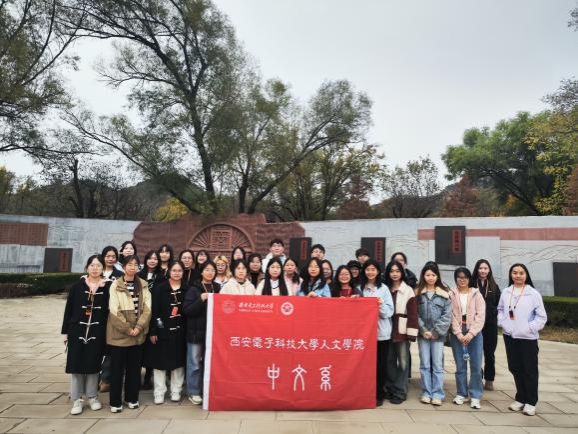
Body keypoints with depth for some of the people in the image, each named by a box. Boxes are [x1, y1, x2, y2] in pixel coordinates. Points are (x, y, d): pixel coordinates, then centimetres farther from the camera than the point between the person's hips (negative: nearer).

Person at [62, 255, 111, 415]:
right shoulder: (77, 286, -1)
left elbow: (111, 309, -1)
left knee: (93, 364, 8)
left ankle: (92, 397, 24)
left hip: (97, 332, -1)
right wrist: (65, 331, 2)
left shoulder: (108, 286, -3)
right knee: (76, 364, 5)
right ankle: (77, 399, 19)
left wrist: (108, 333, -5)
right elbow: (69, 309, 3)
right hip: (77, 330, 1)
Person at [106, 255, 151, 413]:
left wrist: (138, 327, -12)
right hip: (119, 333, -3)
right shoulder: (116, 285, -4)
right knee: (117, 368, 5)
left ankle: (132, 398, 25)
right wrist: (127, 329, -14)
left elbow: (147, 308, -1)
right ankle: (115, 401, 17)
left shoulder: (143, 285, 5)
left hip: (138, 333, 3)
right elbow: (114, 310, -10)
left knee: (134, 367, 11)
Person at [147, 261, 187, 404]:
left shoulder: (187, 289, 1)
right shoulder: (159, 288, -3)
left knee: (178, 361, 8)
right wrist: (152, 331, -8)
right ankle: (159, 393, 17)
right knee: (160, 361, 5)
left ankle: (176, 391, 21)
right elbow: (154, 311, -5)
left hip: (180, 330, 2)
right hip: (162, 330, -1)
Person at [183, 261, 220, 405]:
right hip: (196, 332, -3)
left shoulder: (218, 288, 8)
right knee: (195, 363, 4)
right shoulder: (194, 289, -3)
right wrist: (201, 299, -21)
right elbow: (186, 310, -12)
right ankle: (193, 392, 17)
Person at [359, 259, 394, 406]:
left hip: (382, 332, -1)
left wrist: (381, 304, -19)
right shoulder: (360, 288, 5)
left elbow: (390, 311, -1)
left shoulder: (384, 288, 2)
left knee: (380, 364, 5)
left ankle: (379, 394, 18)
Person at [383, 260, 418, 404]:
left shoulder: (408, 290, -2)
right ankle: (390, 389, 23)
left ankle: (400, 392, 12)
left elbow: (413, 313, -6)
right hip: (388, 329, 3)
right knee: (389, 361, 10)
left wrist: (411, 332, -11)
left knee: (403, 361, 2)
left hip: (402, 330, -3)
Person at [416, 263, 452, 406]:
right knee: (425, 365, 7)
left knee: (437, 365, 2)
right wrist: (424, 330, -9)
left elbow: (447, 315, -3)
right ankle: (426, 393, 16)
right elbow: (415, 314, -1)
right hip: (423, 334, 1)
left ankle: (437, 394, 11)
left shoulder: (444, 294, 1)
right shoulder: (417, 293, 2)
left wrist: (435, 331, -9)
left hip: (438, 334, -1)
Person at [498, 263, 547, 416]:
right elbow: (500, 309, 14)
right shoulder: (506, 292, 3)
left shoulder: (533, 294, -8)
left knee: (530, 370, 4)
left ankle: (530, 402, 18)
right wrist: (502, 323, 1)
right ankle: (521, 399, 28)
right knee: (515, 368, 13)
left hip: (528, 338, -4)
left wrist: (529, 328, -12)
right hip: (509, 336, 4)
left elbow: (541, 317, -7)